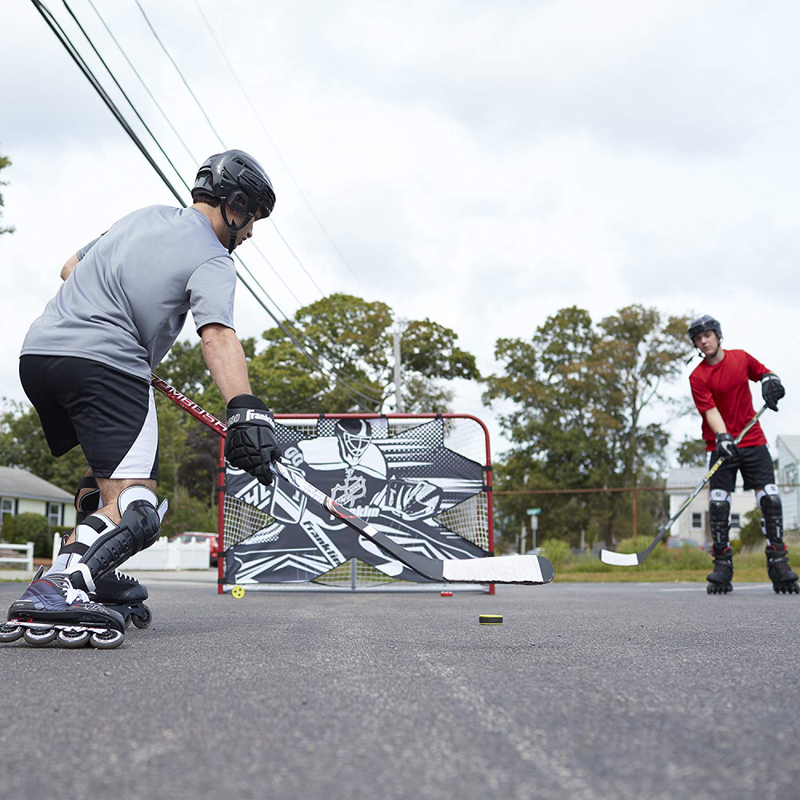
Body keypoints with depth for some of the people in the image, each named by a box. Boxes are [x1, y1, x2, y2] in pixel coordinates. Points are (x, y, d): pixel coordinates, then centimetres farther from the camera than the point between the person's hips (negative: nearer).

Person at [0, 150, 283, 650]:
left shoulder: (147, 215, 23)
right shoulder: (213, 262, 0)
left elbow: (72, 267, 32)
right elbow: (216, 333, -20)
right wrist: (245, 409, -32)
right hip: (105, 362, -9)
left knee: (108, 473, 27)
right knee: (132, 503, -16)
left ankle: (91, 577, 23)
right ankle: (55, 594, -36)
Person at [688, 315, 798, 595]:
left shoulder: (741, 358, 4)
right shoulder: (698, 377, -6)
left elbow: (763, 372, 19)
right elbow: (710, 410, -15)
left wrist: (770, 380, -5)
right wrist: (722, 437, -31)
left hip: (752, 438, 2)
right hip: (721, 443, -2)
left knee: (770, 498, -7)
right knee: (718, 503, -10)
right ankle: (722, 564, 1)